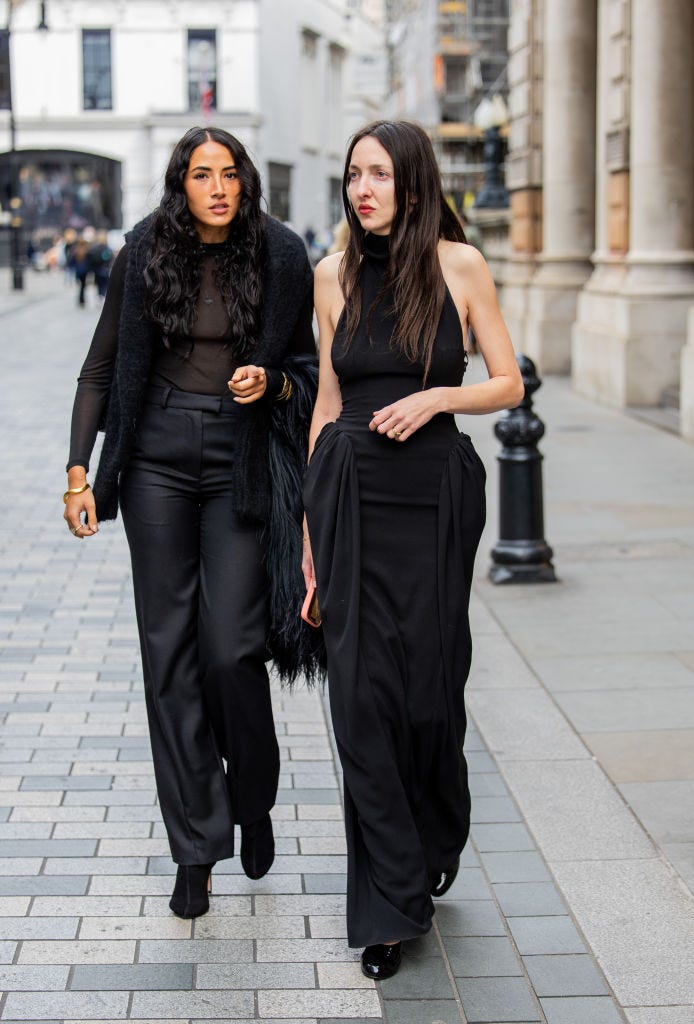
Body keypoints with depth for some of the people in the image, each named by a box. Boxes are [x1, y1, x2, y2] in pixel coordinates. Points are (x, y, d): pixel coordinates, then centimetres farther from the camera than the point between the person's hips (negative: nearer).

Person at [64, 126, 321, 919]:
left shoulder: (279, 258, 0)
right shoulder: (145, 256, 1)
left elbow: (309, 368, 10)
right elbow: (101, 369, 6)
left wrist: (271, 382, -12)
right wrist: (79, 473, -1)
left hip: (242, 465, -1)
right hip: (159, 459, 1)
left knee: (231, 649, -8)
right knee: (168, 651, 1)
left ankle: (254, 798, 22)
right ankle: (195, 849, 11)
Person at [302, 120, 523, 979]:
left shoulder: (459, 265, -2)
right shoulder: (334, 275, 6)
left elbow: (509, 385, 3)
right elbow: (328, 402, 11)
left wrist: (434, 396, -16)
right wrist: (310, 525, 10)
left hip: (434, 492, -2)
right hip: (350, 492, 2)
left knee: (430, 686, 5)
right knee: (363, 691, -2)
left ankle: (435, 845, 37)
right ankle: (390, 905, 8)